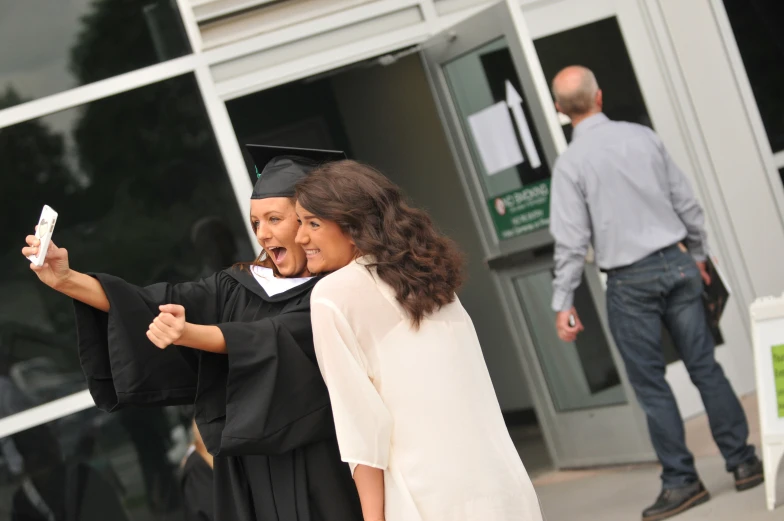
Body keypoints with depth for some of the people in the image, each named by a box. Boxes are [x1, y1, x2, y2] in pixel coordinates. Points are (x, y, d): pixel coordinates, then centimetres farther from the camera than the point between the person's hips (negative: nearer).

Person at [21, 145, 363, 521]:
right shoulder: (239, 287, 9)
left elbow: (273, 338, -23)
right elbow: (158, 303, -2)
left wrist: (189, 334, -38)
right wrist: (67, 280, -15)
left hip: (314, 475, -5)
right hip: (247, 471, 5)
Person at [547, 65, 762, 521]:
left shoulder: (571, 163, -9)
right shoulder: (643, 137, 2)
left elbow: (572, 241, -11)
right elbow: (688, 204, 7)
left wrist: (564, 302, -4)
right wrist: (699, 256, 21)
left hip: (630, 281, -4)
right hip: (677, 264, 4)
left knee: (651, 383, 3)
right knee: (705, 365, 10)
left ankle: (682, 481, 6)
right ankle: (743, 461, 15)